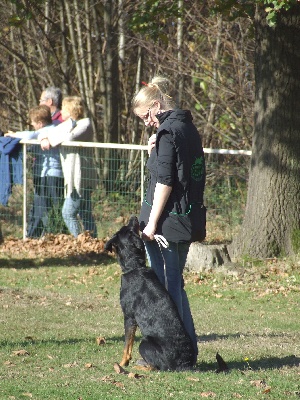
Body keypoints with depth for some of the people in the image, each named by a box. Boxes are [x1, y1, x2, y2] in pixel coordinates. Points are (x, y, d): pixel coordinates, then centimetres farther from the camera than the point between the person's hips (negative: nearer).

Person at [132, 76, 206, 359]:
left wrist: (152, 222, -16)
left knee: (164, 285, -3)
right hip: (188, 220, 9)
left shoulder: (168, 131, -14)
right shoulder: (189, 128, 14)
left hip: (167, 219, -9)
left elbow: (165, 181, -18)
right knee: (175, 283, 16)